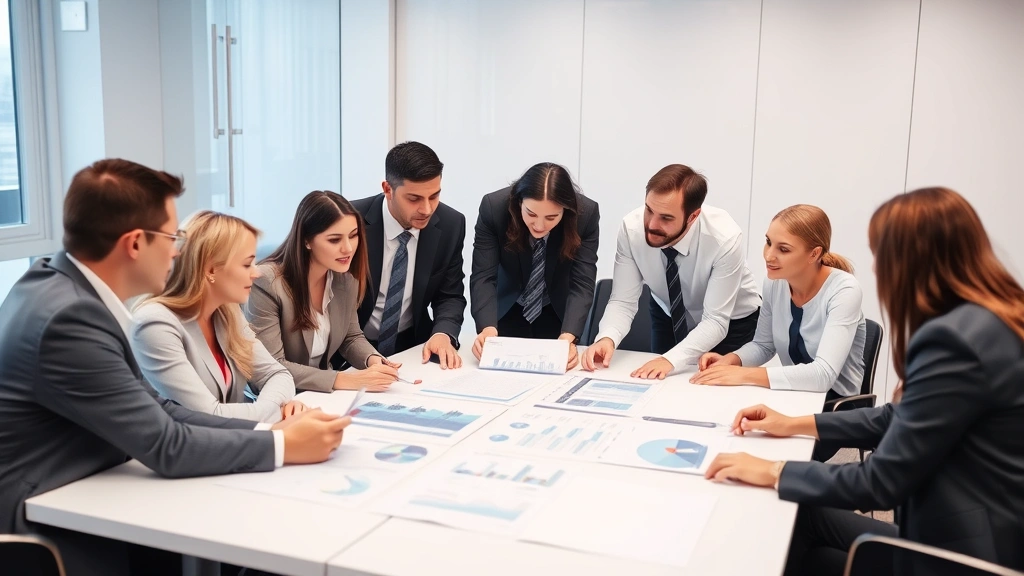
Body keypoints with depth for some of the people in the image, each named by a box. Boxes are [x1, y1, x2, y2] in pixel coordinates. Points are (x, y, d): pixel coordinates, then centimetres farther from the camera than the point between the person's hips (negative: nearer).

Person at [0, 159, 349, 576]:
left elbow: (154, 411, 1)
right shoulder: (70, 317, -26)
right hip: (38, 532, -8)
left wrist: (266, 429, -5)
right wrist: (284, 445, -12)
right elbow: (168, 446, -21)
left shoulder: (59, 283, 2)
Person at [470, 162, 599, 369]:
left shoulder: (586, 214, -28)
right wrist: (487, 327, -45)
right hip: (507, 309, 0)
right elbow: (483, 277, -27)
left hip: (558, 312, 1)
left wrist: (569, 336, -43)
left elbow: (581, 283, -27)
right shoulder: (493, 207, -29)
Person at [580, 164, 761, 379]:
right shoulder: (631, 228, -28)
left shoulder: (724, 237, -35)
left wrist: (671, 359, -50)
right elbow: (623, 301, -24)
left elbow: (715, 321, -34)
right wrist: (607, 338, -45)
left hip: (731, 322, -2)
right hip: (669, 315, 3)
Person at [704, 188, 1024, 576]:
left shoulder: (956, 339, -26)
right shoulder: (991, 320, 4)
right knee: (805, 514, 13)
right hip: (988, 533, 8)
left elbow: (884, 481, -21)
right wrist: (795, 424, 15)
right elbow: (900, 419, 15)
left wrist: (773, 472, -11)